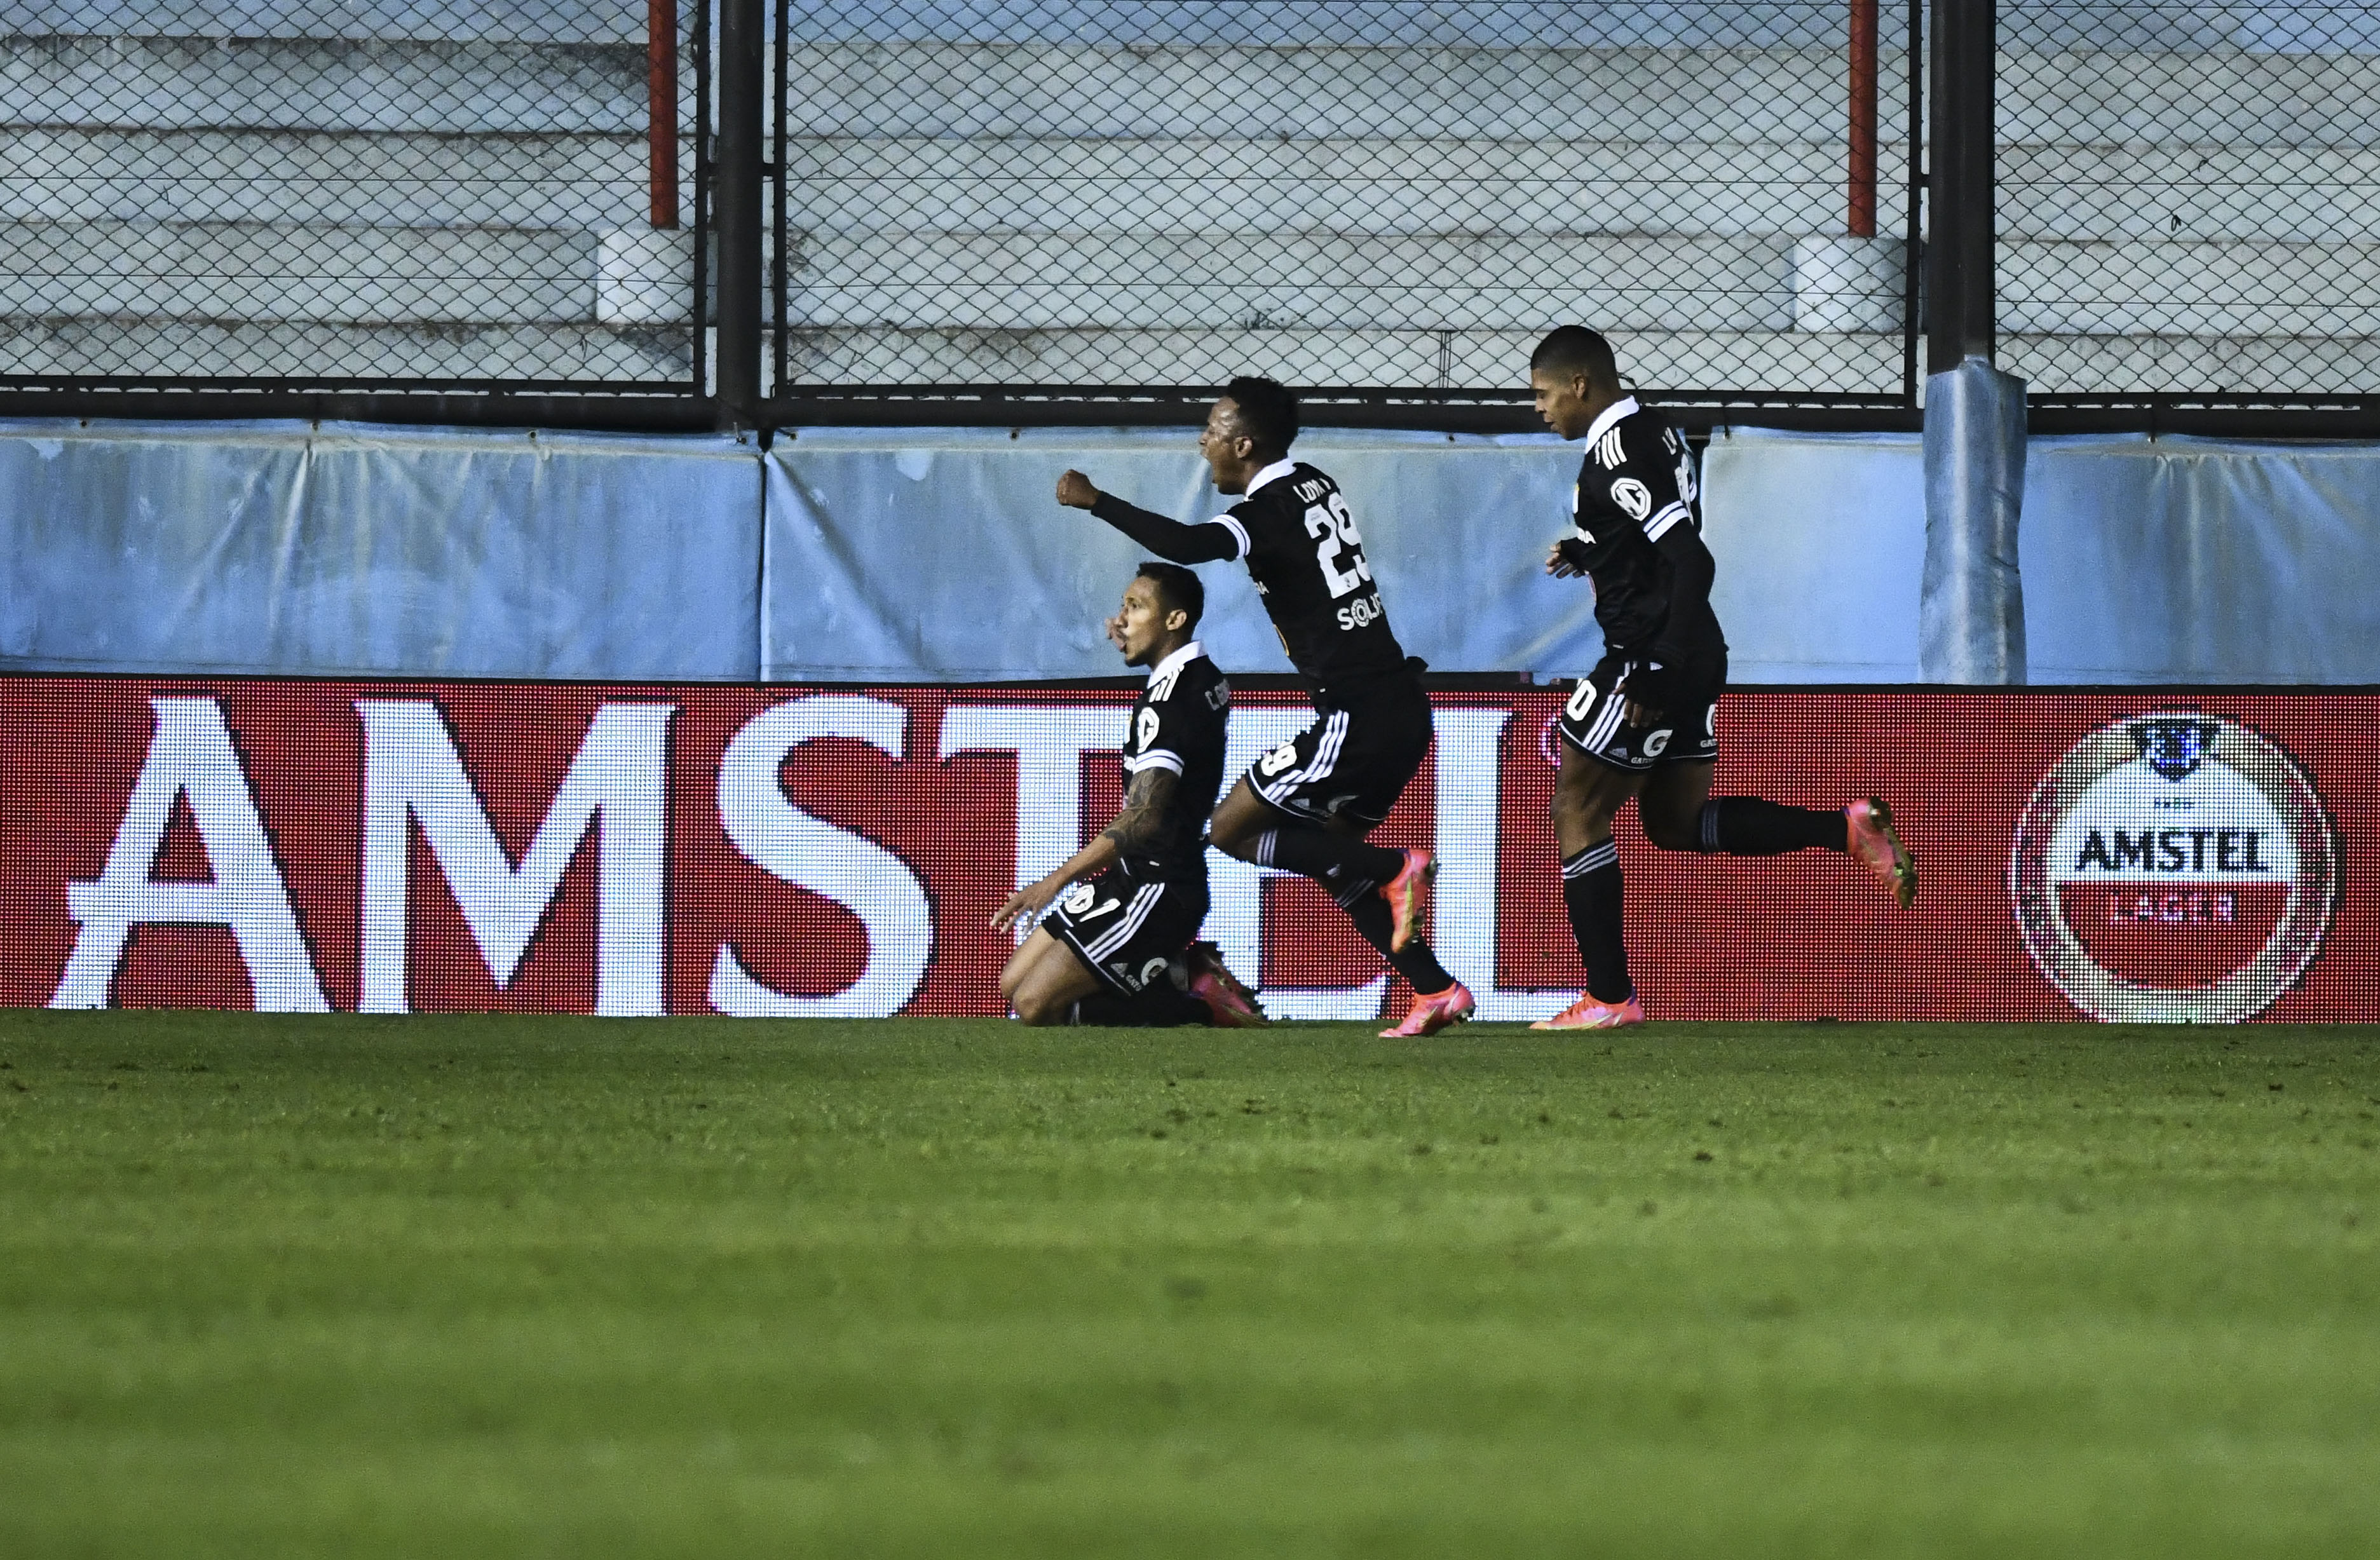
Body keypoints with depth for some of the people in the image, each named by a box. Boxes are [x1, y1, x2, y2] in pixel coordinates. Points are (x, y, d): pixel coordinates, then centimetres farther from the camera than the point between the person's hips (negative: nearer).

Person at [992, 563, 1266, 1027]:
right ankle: (1182, 976, 7)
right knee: (1013, 984, 10)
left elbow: (1143, 818, -27)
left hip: (1157, 888, -10)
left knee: (1037, 1005, -16)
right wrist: (1131, 649, 32)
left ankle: (1200, 1004, -7)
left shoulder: (1169, 698, -19)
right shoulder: (1204, 680, 10)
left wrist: (1057, 880, -28)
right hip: (1135, 877, 10)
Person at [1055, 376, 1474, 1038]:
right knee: (1331, 860, 18)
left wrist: (1095, 502, -22)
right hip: (1402, 710, 9)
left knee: (1232, 829, 0)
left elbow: (1188, 545, -31)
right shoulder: (1314, 488, 12)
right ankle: (1437, 990, 9)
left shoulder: (1273, 510, -14)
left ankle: (1395, 868, -8)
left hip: (1357, 719, -9)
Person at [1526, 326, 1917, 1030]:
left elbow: (1691, 562, -26)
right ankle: (1849, 829, 8)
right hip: (1694, 657, 10)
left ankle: (1609, 998, 1)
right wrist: (1586, 553, 15)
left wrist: (1656, 675, -27)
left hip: (1654, 657, -10)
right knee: (1676, 821, 18)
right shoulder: (1655, 432, 12)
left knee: (1577, 812, 0)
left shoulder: (1616, 453, -18)